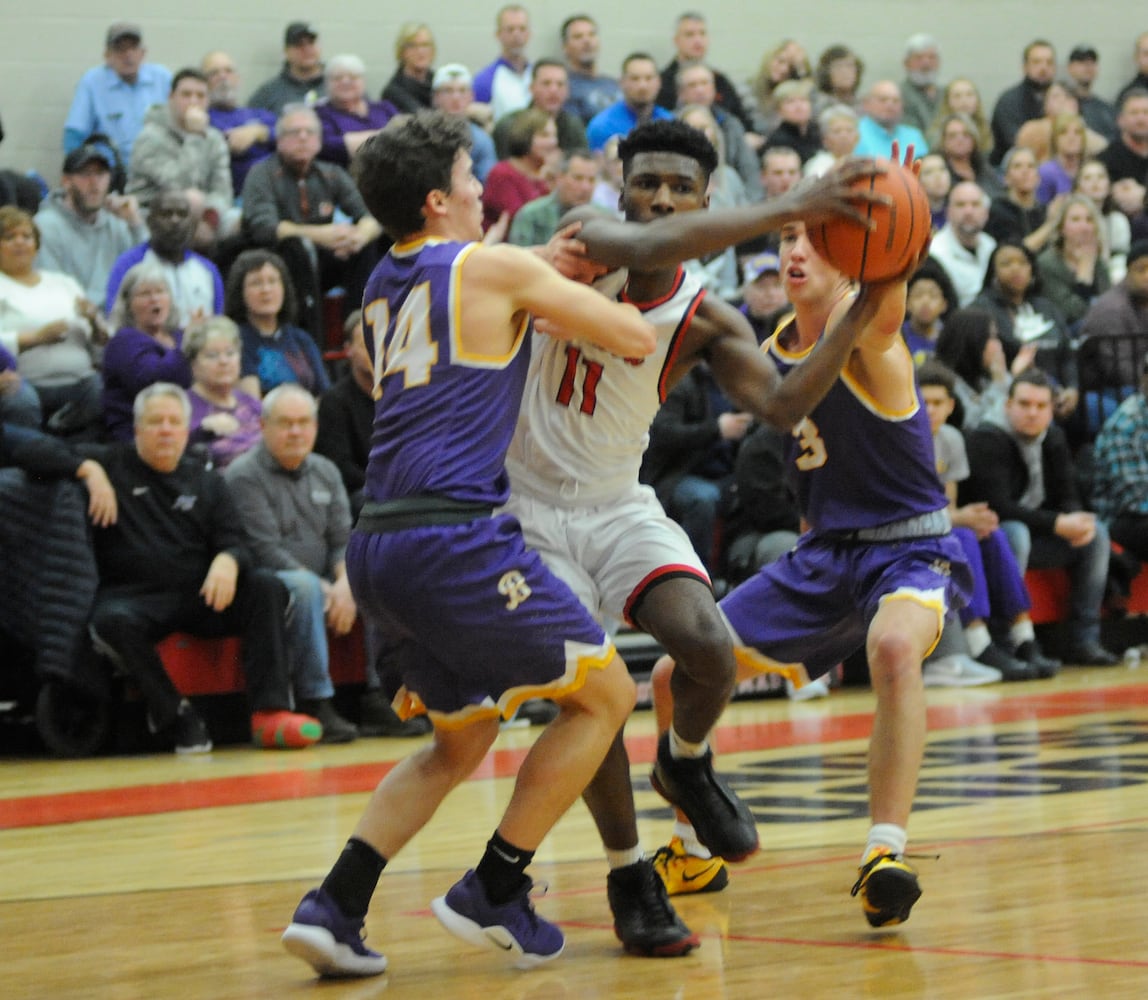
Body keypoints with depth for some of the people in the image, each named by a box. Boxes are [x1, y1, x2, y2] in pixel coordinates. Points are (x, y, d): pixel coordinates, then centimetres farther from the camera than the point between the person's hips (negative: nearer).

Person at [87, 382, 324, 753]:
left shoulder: (207, 483, 18)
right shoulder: (111, 464, 10)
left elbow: (235, 544, 10)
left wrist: (228, 561, -16)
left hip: (200, 596, 3)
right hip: (134, 594, -3)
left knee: (267, 588, -23)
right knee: (113, 621, -38)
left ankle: (270, 711, -31)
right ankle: (174, 716, -23)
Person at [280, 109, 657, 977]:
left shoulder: (384, 287, 20)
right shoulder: (496, 268, -1)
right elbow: (637, 338, 3)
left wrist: (542, 285, 36)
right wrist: (569, 293, 22)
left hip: (379, 546, 8)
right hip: (454, 536, -8)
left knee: (462, 740, 22)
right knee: (605, 693, 6)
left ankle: (334, 908, 8)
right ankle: (493, 894, 5)